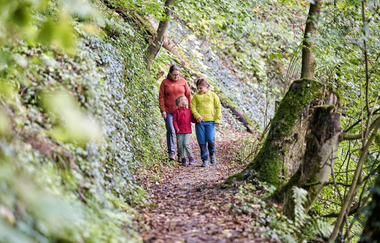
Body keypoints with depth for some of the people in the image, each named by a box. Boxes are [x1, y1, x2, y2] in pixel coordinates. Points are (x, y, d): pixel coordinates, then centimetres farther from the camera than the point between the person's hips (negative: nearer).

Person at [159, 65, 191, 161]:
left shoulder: (183, 82, 5)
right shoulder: (165, 82, 2)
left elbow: (188, 95, 8)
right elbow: (161, 97, 1)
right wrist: (162, 110, -6)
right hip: (168, 111, -1)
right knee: (170, 130, -10)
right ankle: (171, 152, -4)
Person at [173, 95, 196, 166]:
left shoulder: (189, 111, 11)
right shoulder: (177, 111, 2)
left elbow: (192, 120, 14)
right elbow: (174, 121, 0)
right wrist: (177, 129, -10)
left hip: (187, 131, 0)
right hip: (180, 132, 0)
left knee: (186, 144, -13)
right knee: (180, 146, 0)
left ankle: (191, 157, 0)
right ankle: (183, 159, 12)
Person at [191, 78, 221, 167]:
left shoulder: (213, 95, 8)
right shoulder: (196, 96, 9)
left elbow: (218, 107, 9)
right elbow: (193, 107, 3)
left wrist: (217, 119, 1)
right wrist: (197, 116, -14)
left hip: (210, 121, -1)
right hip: (199, 121, 1)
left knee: (210, 139, -10)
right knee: (202, 141, 0)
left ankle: (212, 153, 19)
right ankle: (205, 159, 9)